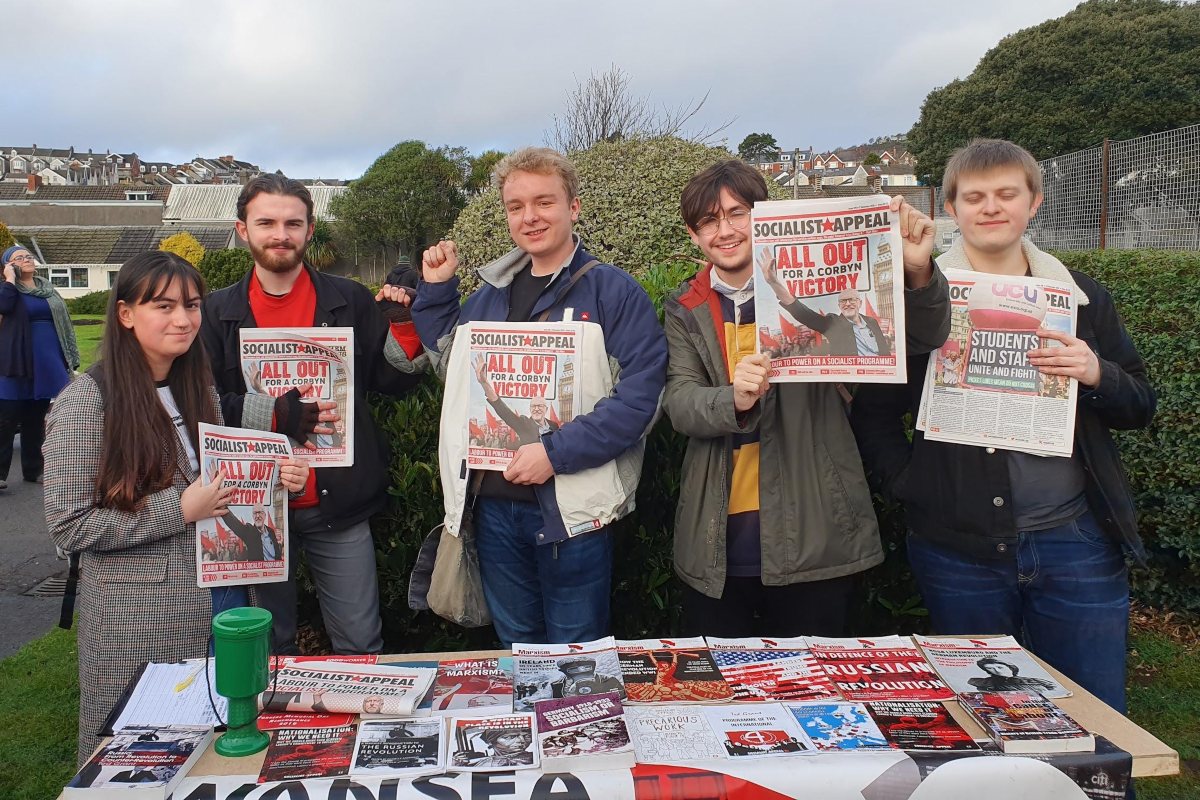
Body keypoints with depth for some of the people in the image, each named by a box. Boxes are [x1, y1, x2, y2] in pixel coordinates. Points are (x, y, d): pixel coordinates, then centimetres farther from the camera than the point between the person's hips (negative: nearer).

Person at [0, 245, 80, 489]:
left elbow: (64, 323, 15)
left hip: (48, 363, 5)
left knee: (36, 419, 11)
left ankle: (33, 469, 17)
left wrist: (71, 360, 10)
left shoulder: (48, 289, 15)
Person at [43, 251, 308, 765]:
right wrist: (180, 509, -19)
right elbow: (68, 527, -15)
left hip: (213, 601, 6)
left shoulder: (198, 389, 7)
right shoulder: (86, 401, -13)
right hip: (133, 616, -6)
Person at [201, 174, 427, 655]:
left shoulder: (351, 302, 2)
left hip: (339, 506, -1)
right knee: (271, 646, 18)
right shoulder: (217, 313, 3)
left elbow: (394, 382, 4)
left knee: (360, 645, 7)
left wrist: (406, 328, -13)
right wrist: (276, 414, -18)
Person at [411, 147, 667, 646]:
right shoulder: (490, 295, 12)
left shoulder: (612, 291, -6)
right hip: (493, 505, 6)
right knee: (515, 653, 20)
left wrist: (556, 452, -21)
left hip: (572, 510, -5)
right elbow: (453, 367, 25)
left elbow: (641, 394, -15)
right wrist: (435, 291, 14)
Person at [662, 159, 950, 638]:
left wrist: (918, 273, -25)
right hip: (716, 547, 2)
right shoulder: (684, 311, 6)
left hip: (813, 540, -2)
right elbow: (679, 403, -6)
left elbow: (923, 339, -5)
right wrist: (734, 400, -28)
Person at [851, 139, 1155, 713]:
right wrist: (909, 488, -10)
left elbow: (1140, 407, 11)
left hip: (1075, 542, 2)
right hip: (960, 550, -1)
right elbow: (873, 411, 1)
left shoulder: (1081, 297, 8)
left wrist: (1097, 375, -9)